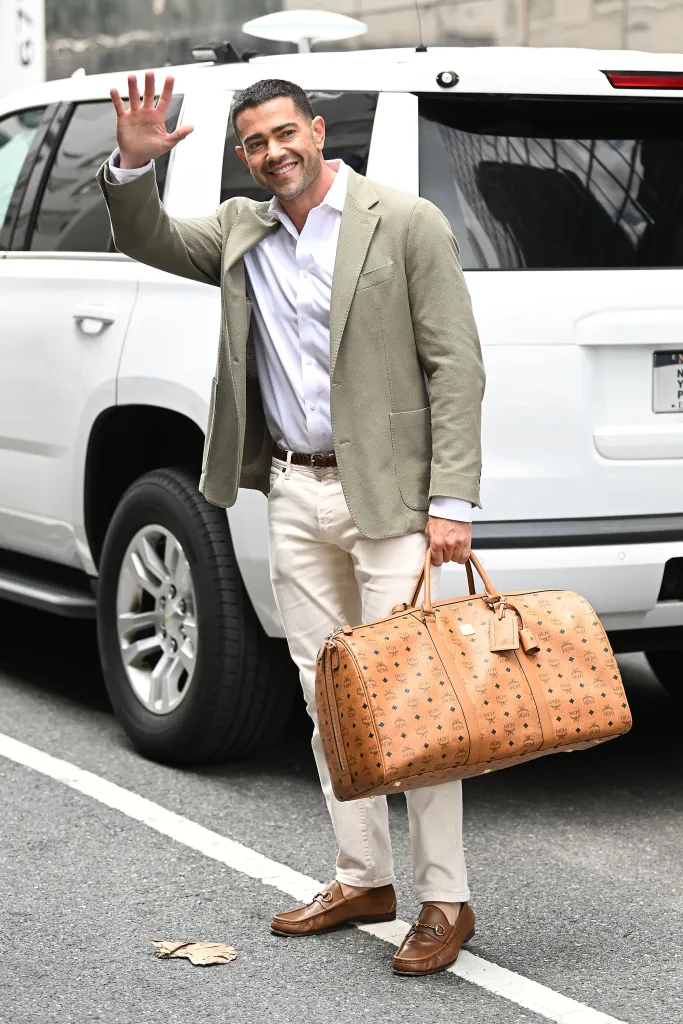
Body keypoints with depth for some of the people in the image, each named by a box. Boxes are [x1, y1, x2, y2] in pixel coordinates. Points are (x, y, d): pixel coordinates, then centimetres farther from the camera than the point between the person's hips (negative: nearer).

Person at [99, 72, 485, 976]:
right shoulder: (241, 233, 11)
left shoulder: (406, 224, -6)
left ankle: (446, 901, 1)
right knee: (328, 697, 11)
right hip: (294, 495, 6)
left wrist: (452, 503, -15)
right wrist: (133, 165, -7)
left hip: (387, 492, -6)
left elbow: (456, 367, -9)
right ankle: (363, 879, 22)